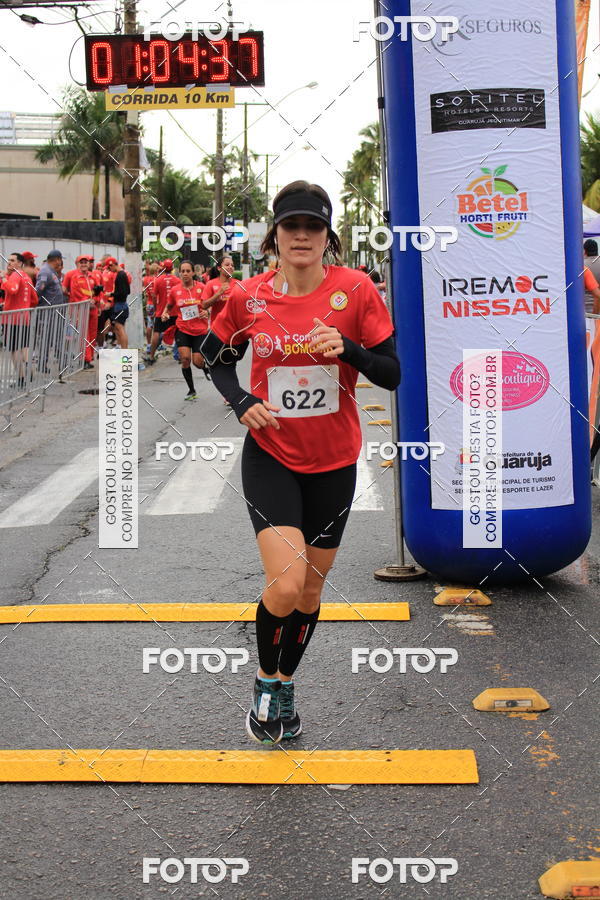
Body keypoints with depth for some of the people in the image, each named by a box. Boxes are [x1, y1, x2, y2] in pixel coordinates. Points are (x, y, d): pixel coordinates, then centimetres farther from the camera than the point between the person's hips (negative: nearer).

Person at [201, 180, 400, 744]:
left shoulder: (355, 290, -8)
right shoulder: (250, 297, -5)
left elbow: (392, 375, -6)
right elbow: (217, 355, 13)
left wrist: (348, 349, -24)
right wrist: (240, 401, -5)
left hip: (333, 462, 1)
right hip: (270, 456, -1)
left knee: (310, 589, 13)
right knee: (285, 585, -16)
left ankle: (285, 685, 38)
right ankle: (264, 679, 14)